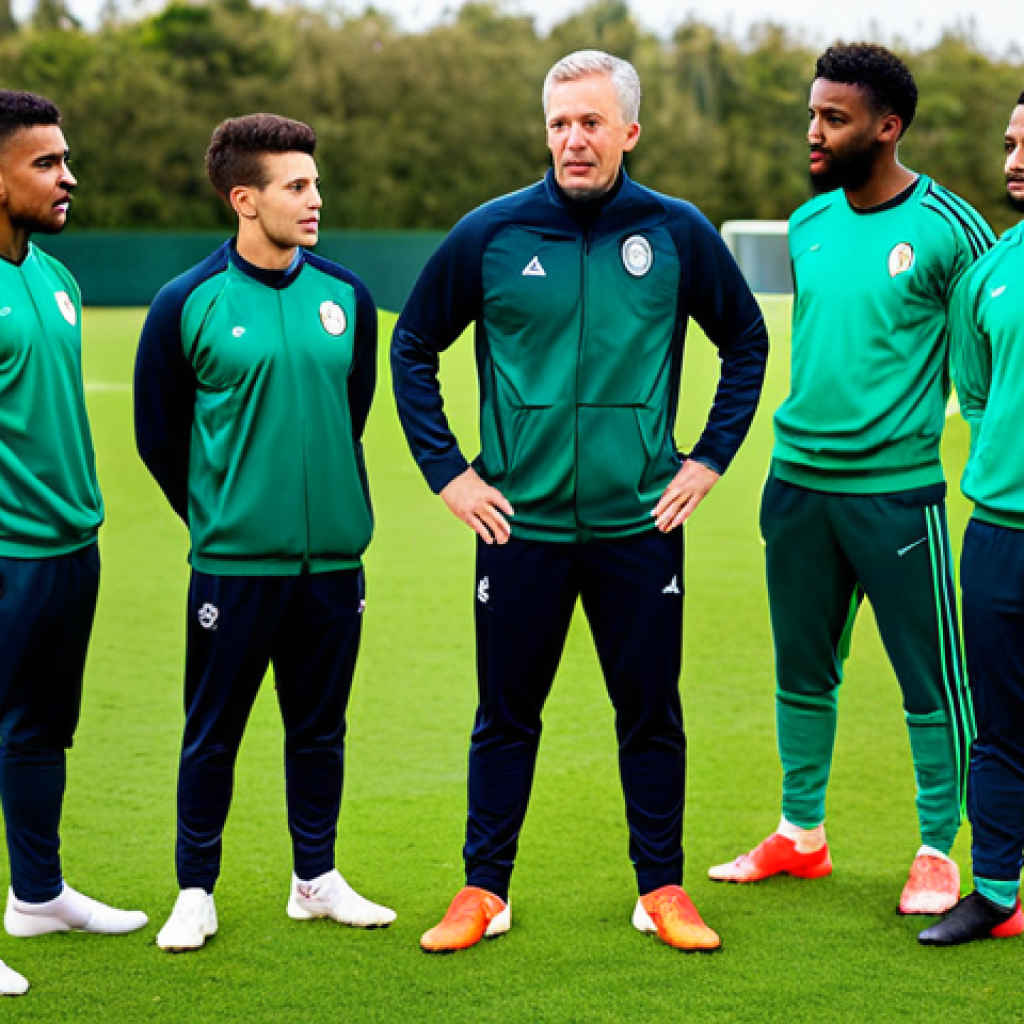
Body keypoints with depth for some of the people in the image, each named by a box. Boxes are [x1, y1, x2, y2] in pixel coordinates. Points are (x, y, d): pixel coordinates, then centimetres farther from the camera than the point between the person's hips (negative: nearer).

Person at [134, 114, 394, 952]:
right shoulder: (189, 306, -7)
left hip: (333, 559, 4)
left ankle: (317, 879, 26)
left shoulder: (346, 297, 5)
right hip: (234, 561, -3)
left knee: (320, 726, 13)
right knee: (213, 733, 4)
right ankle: (196, 892, 17)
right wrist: (219, 515, 8)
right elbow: (158, 436, 2)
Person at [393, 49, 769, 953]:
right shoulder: (490, 234, -3)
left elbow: (747, 341, 13)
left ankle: (663, 889, 21)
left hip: (641, 524, 1)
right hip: (519, 524, 0)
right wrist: (447, 470, 2)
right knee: (506, 716, 8)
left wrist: (711, 456, 6)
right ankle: (484, 889, 20)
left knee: (651, 714, 8)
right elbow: (413, 347, 8)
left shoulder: (678, 233, -1)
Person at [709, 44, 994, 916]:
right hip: (797, 482, 6)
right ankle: (800, 835, 28)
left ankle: (938, 851, 16)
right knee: (802, 671, 14)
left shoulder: (947, 230, -9)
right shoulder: (808, 225, 9)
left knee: (929, 679, 3)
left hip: (897, 489, -6)